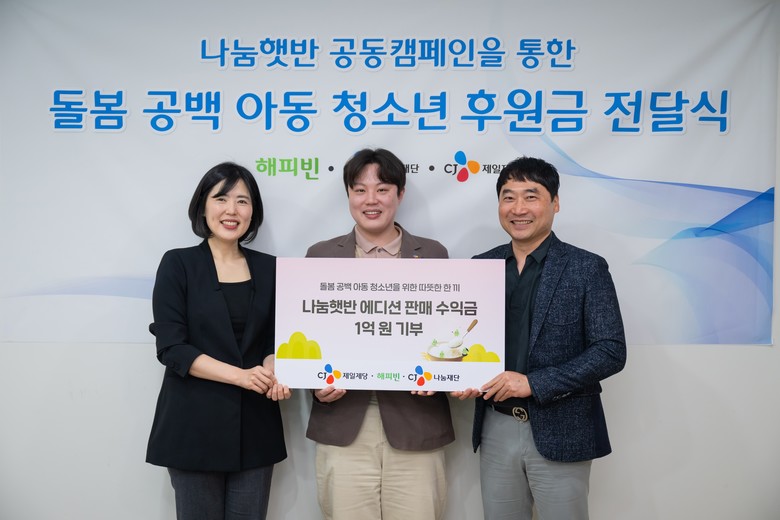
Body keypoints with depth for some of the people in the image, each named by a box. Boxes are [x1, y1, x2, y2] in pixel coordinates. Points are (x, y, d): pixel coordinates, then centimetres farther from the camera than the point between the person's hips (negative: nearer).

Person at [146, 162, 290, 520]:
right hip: (195, 423, -3)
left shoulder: (268, 268, 7)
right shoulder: (178, 264, -3)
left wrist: (271, 373, -12)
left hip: (255, 425, 3)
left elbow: (274, 340, 10)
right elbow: (171, 347, -10)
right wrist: (241, 375, -19)